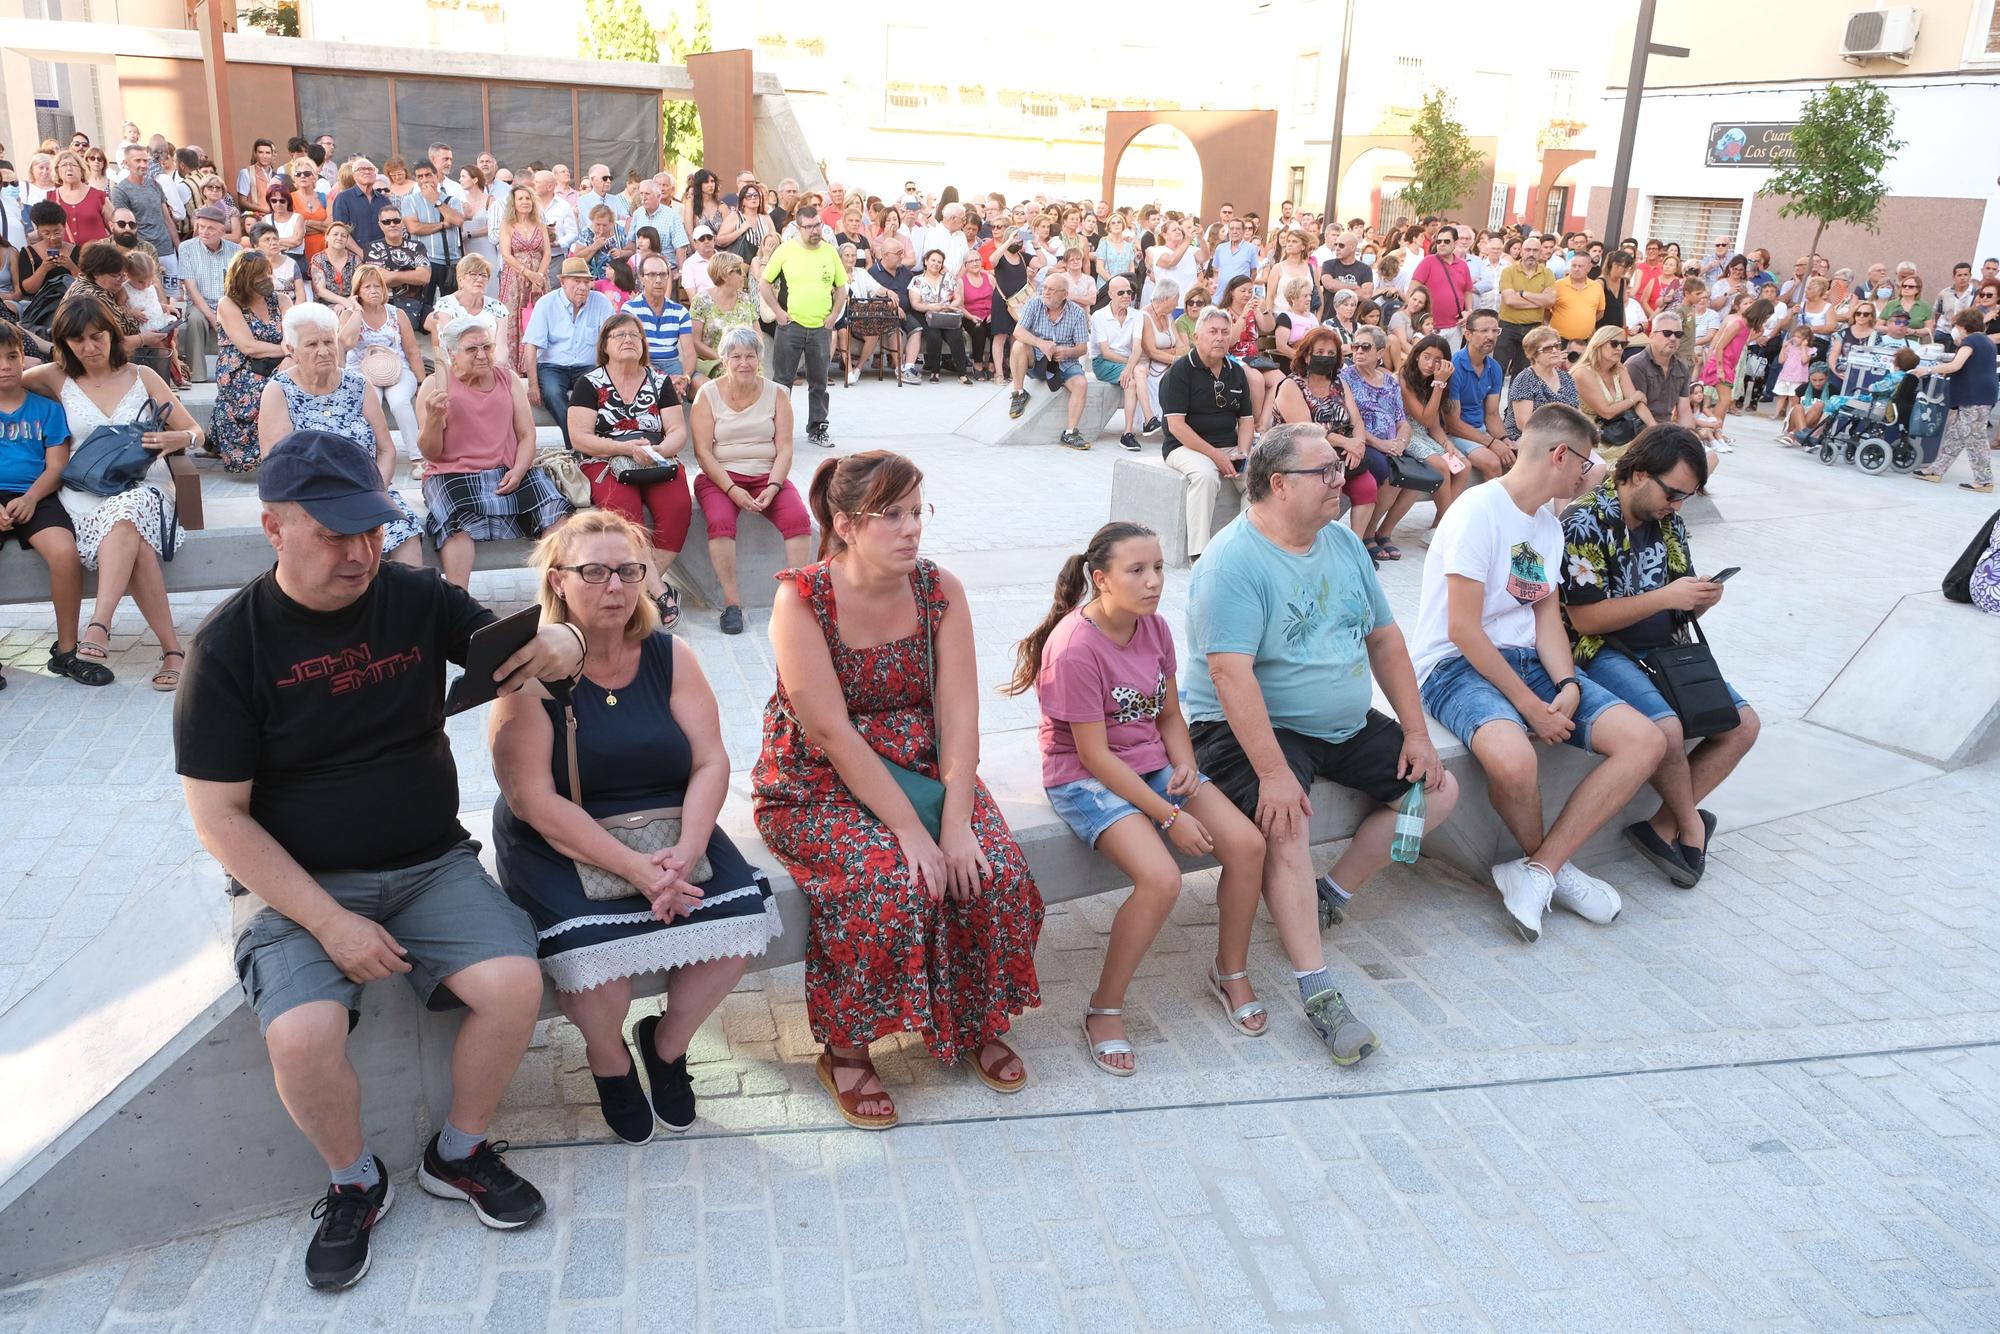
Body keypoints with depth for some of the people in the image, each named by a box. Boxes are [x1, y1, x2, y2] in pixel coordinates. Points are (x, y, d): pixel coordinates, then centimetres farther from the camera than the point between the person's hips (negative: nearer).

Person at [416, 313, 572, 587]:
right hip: (452, 475, -3)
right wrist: (433, 418, -19)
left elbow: (527, 435, 9)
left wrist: (518, 471, -11)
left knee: (555, 508, -24)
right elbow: (430, 453, 1)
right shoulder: (435, 385, 5)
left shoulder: (509, 382, 15)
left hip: (508, 474, 3)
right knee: (457, 521, -34)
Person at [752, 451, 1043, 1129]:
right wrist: (909, 830, -25)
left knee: (995, 871, -18)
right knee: (891, 882, -30)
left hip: (921, 770, 4)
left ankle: (980, 1022, 9)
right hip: (818, 786, -4)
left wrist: (956, 823, -22)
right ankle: (845, 1049, -5)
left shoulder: (940, 590, -4)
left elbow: (959, 714, -10)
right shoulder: (801, 598, -17)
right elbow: (833, 732, -22)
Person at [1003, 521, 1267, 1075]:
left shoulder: (1155, 627, 1)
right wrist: (1169, 816, -20)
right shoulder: (1075, 648, -22)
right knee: (1161, 879, -29)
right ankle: (1104, 1010, -7)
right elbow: (1094, 754, -21)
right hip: (1085, 778, -7)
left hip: (1154, 765, 7)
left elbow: (1169, 715, 12)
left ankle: (1231, 972, 16)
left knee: (1247, 845, -10)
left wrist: (1185, 763, -10)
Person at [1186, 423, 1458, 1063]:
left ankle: (1333, 895, 10)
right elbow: (1231, 673, -28)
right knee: (1286, 824, -32)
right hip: (1255, 727, -8)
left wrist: (1416, 732, 5)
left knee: (1438, 787, 5)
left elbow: (1384, 637, 12)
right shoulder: (1233, 562, -19)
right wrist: (1273, 773, -34)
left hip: (1346, 725, 9)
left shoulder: (1343, 543, 7)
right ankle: (1319, 995, -26)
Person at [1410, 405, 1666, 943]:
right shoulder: (1480, 510, -13)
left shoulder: (1548, 523, 16)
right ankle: (1549, 865, -4)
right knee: (1513, 758, -38)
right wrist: (1531, 707, -20)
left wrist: (1568, 686, -11)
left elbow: (1547, 615, 9)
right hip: (1458, 664, -9)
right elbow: (1463, 629, -19)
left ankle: (1537, 872, -12)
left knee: (1646, 742, -9)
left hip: (1528, 659, 9)